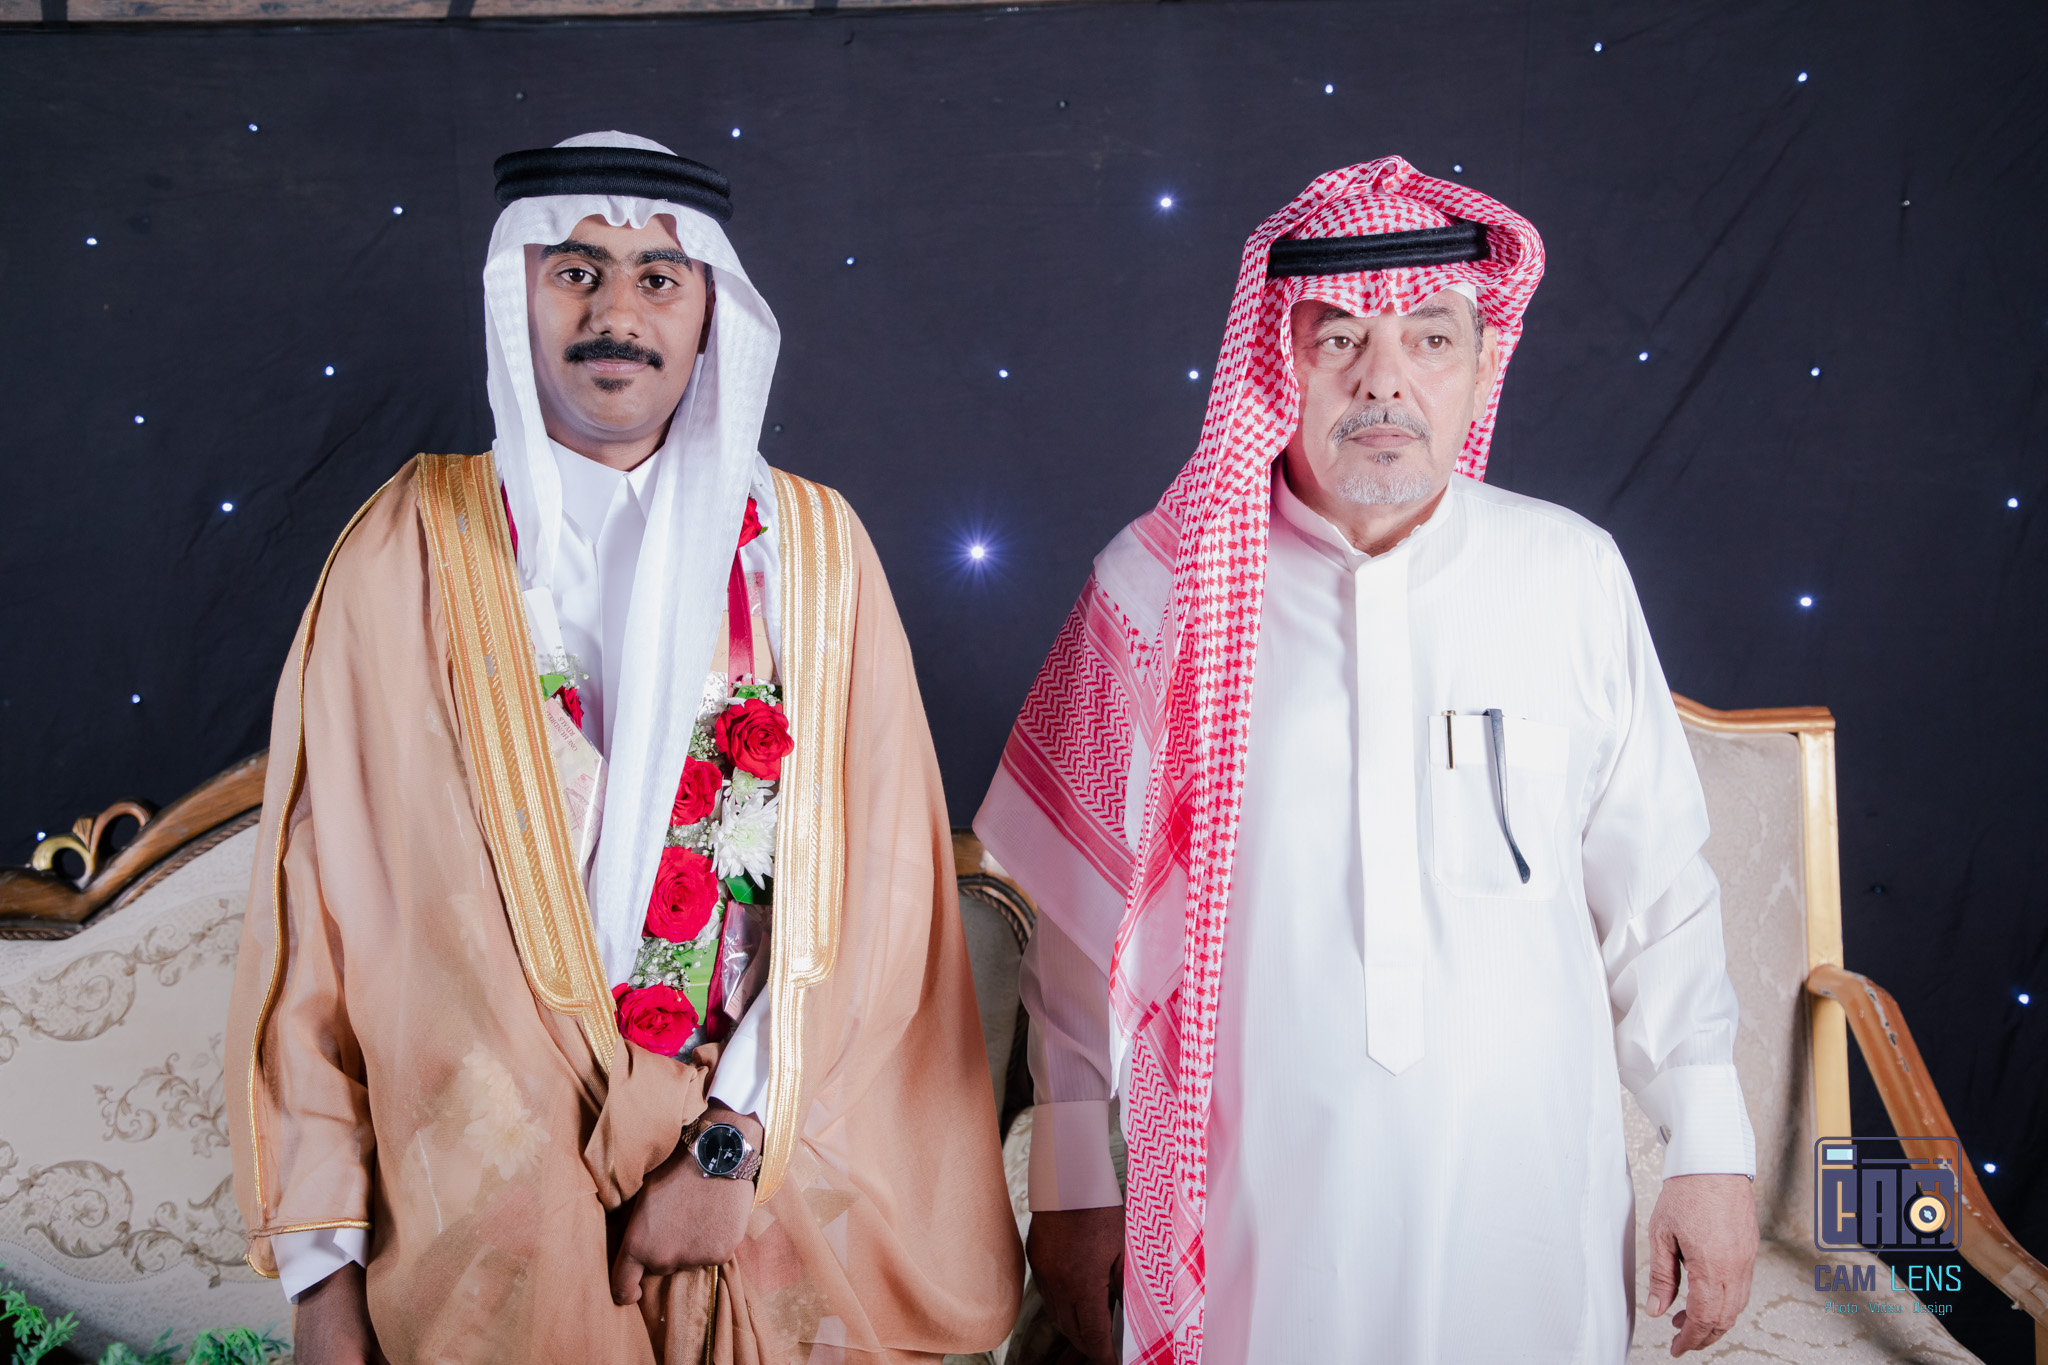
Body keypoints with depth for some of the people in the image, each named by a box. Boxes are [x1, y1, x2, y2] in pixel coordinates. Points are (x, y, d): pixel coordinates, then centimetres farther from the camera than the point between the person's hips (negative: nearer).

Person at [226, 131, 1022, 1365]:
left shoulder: (811, 550, 1)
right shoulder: (412, 552, -1)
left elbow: (869, 887, -4)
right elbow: (320, 897, -3)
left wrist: (732, 1146, -14)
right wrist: (324, 1261, -7)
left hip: (776, 1204, 1)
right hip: (484, 1221, -1)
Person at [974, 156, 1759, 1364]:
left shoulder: (1573, 574, -1)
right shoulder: (1161, 583, -5)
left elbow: (1656, 883, 5)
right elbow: (1086, 910, 1)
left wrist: (1713, 1151, 5)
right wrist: (1072, 1188, 3)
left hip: (1530, 1211, 1)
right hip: (1250, 1214, -1)